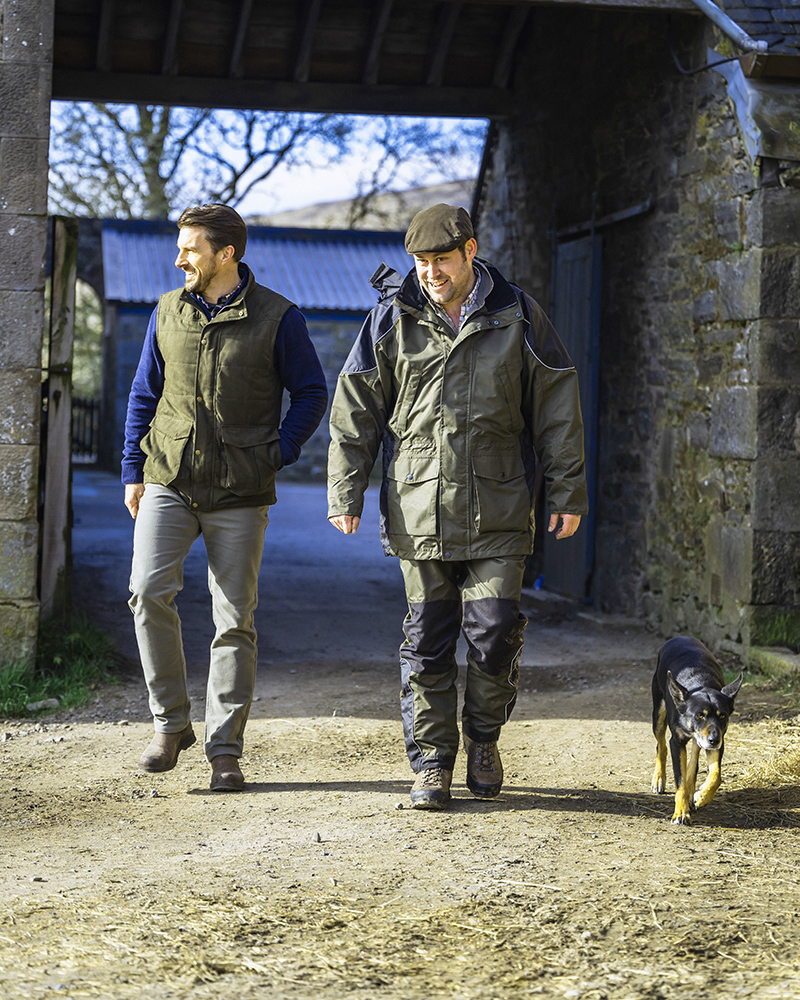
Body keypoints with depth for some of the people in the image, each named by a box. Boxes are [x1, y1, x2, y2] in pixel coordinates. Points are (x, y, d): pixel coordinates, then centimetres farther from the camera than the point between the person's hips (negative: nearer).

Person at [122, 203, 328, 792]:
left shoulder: (277, 318, -3)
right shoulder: (168, 313, 7)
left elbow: (311, 392, 5)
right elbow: (144, 394, 15)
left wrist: (278, 454, -7)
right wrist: (134, 471, 9)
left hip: (239, 492, -2)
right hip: (168, 480, 2)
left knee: (235, 620, 0)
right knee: (149, 592, -15)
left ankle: (225, 749, 10)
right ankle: (171, 724, 0)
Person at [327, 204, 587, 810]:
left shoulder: (516, 316, 2)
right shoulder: (393, 318, 2)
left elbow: (556, 406, 6)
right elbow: (356, 408, 7)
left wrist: (568, 492, 4)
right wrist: (346, 492, 3)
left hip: (497, 512, 0)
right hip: (419, 508, 1)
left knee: (495, 633, -4)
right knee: (427, 640, 3)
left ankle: (484, 737, 21)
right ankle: (431, 762, 14)